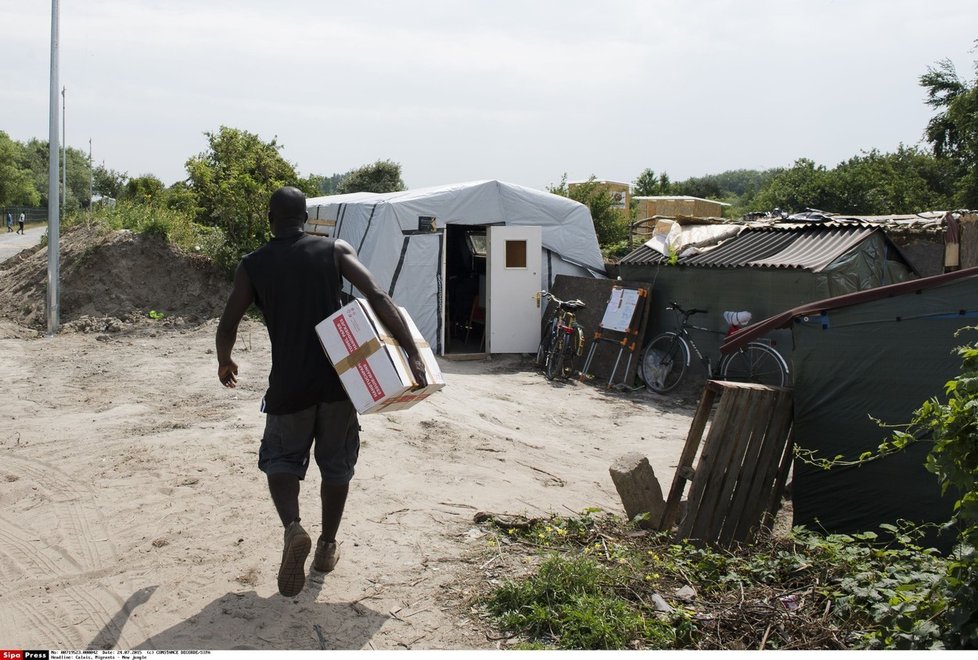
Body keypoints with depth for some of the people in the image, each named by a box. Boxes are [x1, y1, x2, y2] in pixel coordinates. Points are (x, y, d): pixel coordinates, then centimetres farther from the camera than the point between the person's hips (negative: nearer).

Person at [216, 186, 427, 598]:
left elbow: (227, 327, 4)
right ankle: (327, 546, 28)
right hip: (336, 378, 1)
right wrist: (412, 353, -14)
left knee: (281, 458, 17)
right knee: (336, 463, 18)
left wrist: (224, 364, 25)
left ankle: (293, 527, -9)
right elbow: (377, 297, -12)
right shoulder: (335, 250, 0)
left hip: (288, 385, -1)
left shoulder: (253, 265, 2)